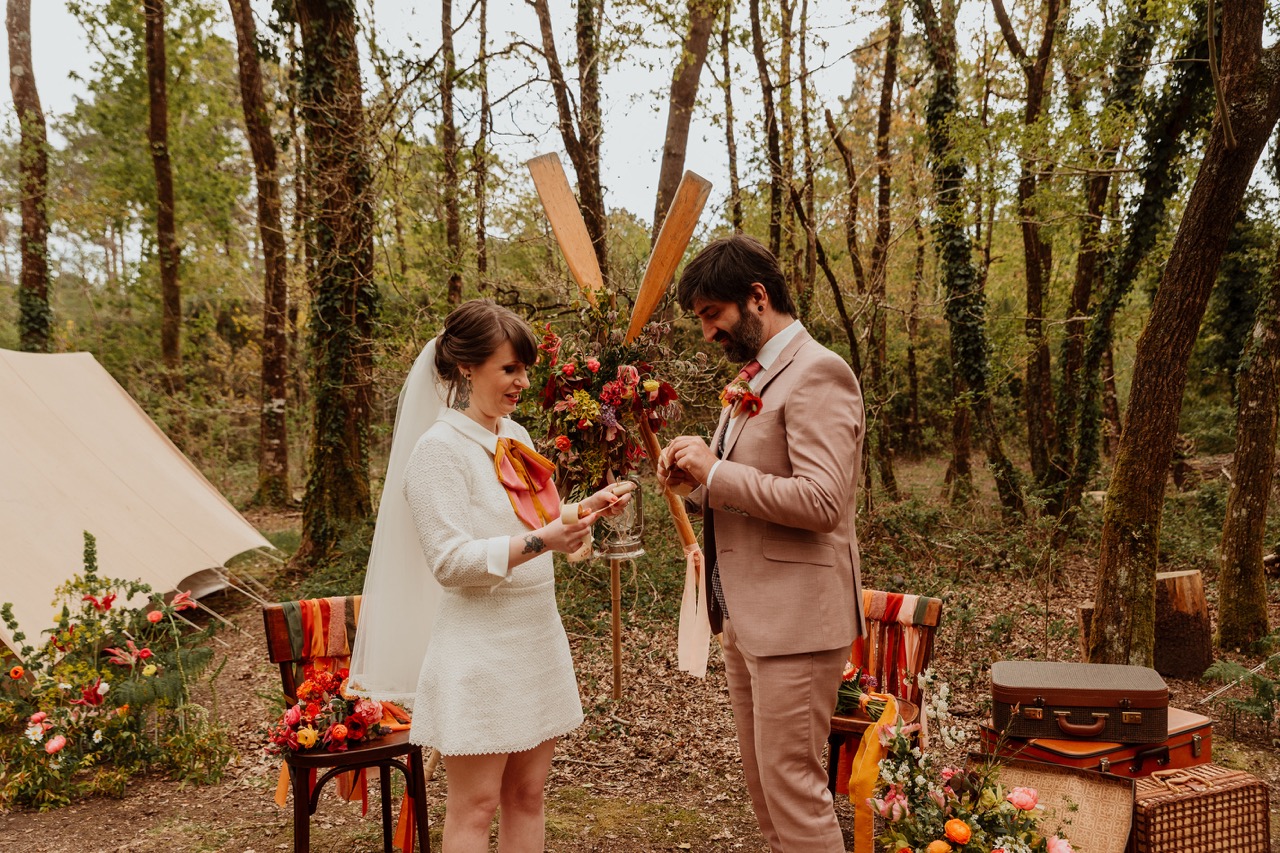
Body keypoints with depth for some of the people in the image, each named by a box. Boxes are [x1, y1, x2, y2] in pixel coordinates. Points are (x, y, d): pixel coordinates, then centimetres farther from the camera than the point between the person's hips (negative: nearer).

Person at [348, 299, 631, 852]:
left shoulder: (514, 437, 11)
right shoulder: (438, 448, -13)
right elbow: (451, 561, -19)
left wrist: (585, 510, 5)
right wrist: (541, 541, -27)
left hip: (536, 635, 8)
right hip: (480, 645, -7)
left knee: (527, 794, 14)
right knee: (475, 806, 3)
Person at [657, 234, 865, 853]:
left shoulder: (817, 373, -14)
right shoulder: (751, 380, 16)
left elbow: (821, 501, -24)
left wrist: (717, 470, -17)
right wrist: (697, 481, 3)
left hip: (795, 618, -10)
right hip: (745, 616, 10)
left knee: (793, 787, -1)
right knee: (763, 783, 17)